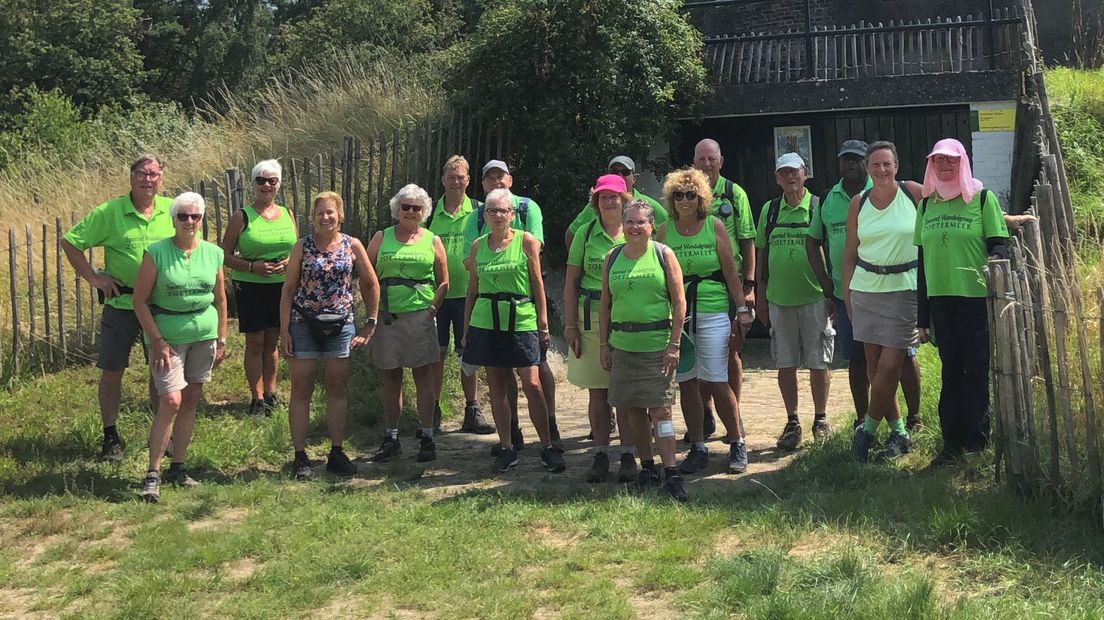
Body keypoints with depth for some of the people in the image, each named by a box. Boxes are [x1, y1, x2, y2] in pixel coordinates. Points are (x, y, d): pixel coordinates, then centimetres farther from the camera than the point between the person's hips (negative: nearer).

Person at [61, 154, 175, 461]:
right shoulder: (109, 212, -7)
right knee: (112, 371, 3)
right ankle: (110, 437, 15)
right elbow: (70, 242, 0)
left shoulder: (172, 210, 0)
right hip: (121, 304, -2)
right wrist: (93, 278, -5)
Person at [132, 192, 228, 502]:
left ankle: (178, 468, 19)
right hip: (167, 336, -4)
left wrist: (221, 340, 9)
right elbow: (140, 300, -8)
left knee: (191, 400, 8)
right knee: (171, 401, -12)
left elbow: (220, 299, 12)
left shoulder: (213, 253, 3)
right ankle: (152, 474, -6)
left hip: (204, 336, 4)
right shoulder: (156, 252, -9)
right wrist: (157, 341, -12)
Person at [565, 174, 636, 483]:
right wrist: (570, 325, 0)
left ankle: (628, 456, 10)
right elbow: (571, 281, 6)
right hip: (591, 318, 1)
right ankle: (600, 455, 14)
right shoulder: (586, 234, 5)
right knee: (597, 391, 6)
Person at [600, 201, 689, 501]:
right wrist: (604, 344, 7)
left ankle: (671, 473, -4)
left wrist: (674, 344, -10)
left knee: (660, 410, -7)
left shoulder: (663, 255, -1)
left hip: (657, 345, -4)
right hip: (623, 346, 4)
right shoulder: (612, 259, 9)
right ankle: (647, 467, 20)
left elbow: (679, 302, -4)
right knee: (633, 410, 8)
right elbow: (605, 305, 13)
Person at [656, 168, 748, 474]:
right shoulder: (665, 231, 6)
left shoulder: (714, 226, 1)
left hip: (713, 312, -2)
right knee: (687, 383, 6)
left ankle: (737, 444, 11)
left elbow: (730, 271, 3)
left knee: (715, 382, -5)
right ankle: (698, 448, 17)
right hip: (676, 313, 2)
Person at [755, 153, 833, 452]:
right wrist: (760, 295, 10)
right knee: (785, 364, 7)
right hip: (779, 298, 3)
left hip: (814, 297, -3)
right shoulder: (769, 210, 9)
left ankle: (821, 420, 18)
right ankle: (792, 422, 18)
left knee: (817, 362, 4)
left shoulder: (819, 207, -1)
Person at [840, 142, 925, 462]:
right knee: (873, 365, 5)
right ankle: (898, 431, 19)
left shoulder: (913, 193, -2)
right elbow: (850, 250, 12)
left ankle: (868, 428, 8)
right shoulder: (858, 202, 6)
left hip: (905, 288, -3)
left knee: (890, 365, -8)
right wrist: (846, 292, 8)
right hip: (866, 288, 4)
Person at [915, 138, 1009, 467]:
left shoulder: (983, 198, 1)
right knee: (951, 370, 6)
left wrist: (996, 259, -29)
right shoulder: (927, 204, 12)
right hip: (940, 300, 4)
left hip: (976, 298, -4)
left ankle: (976, 441, 7)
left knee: (976, 369, -1)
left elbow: (998, 243, -2)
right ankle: (952, 443, 10)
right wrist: (922, 317, 14)